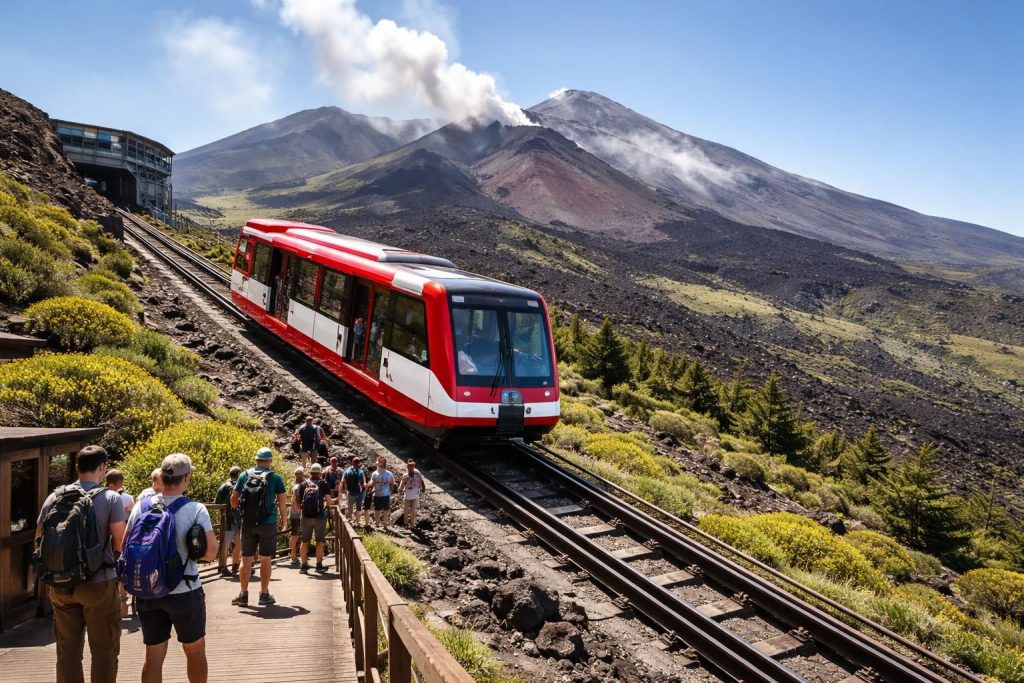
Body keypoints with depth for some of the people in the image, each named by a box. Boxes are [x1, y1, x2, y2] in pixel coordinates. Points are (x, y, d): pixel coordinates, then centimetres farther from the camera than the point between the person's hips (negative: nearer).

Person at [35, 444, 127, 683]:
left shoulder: (55, 497, 2)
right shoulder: (110, 498, -10)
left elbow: (39, 540, 7)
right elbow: (120, 544, -12)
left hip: (61, 585, 4)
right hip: (99, 583, -4)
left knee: (67, 650, 14)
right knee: (104, 650, 6)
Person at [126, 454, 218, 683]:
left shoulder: (141, 507, -2)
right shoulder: (196, 510, -13)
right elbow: (211, 551, -17)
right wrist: (191, 554, 3)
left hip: (147, 592, 3)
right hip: (184, 591, -3)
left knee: (153, 656, 11)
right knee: (195, 650, 16)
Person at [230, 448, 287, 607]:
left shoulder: (244, 475, 2)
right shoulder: (275, 478, -3)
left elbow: (233, 500, 3)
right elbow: (281, 502, -4)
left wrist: (238, 507, 25)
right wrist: (284, 519, 11)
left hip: (247, 523, 2)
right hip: (268, 522, -2)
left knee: (246, 559, 10)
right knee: (265, 559, 7)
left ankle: (243, 594, 12)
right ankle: (264, 595, 12)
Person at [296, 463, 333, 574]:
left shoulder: (304, 484, 8)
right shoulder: (323, 484, 0)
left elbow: (296, 501, 5)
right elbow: (329, 501, -6)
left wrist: (300, 508, 22)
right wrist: (333, 502, 16)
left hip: (306, 516, 2)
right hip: (319, 516, -2)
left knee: (305, 541, 12)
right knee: (319, 541, 7)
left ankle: (304, 566, 13)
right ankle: (319, 566, 7)